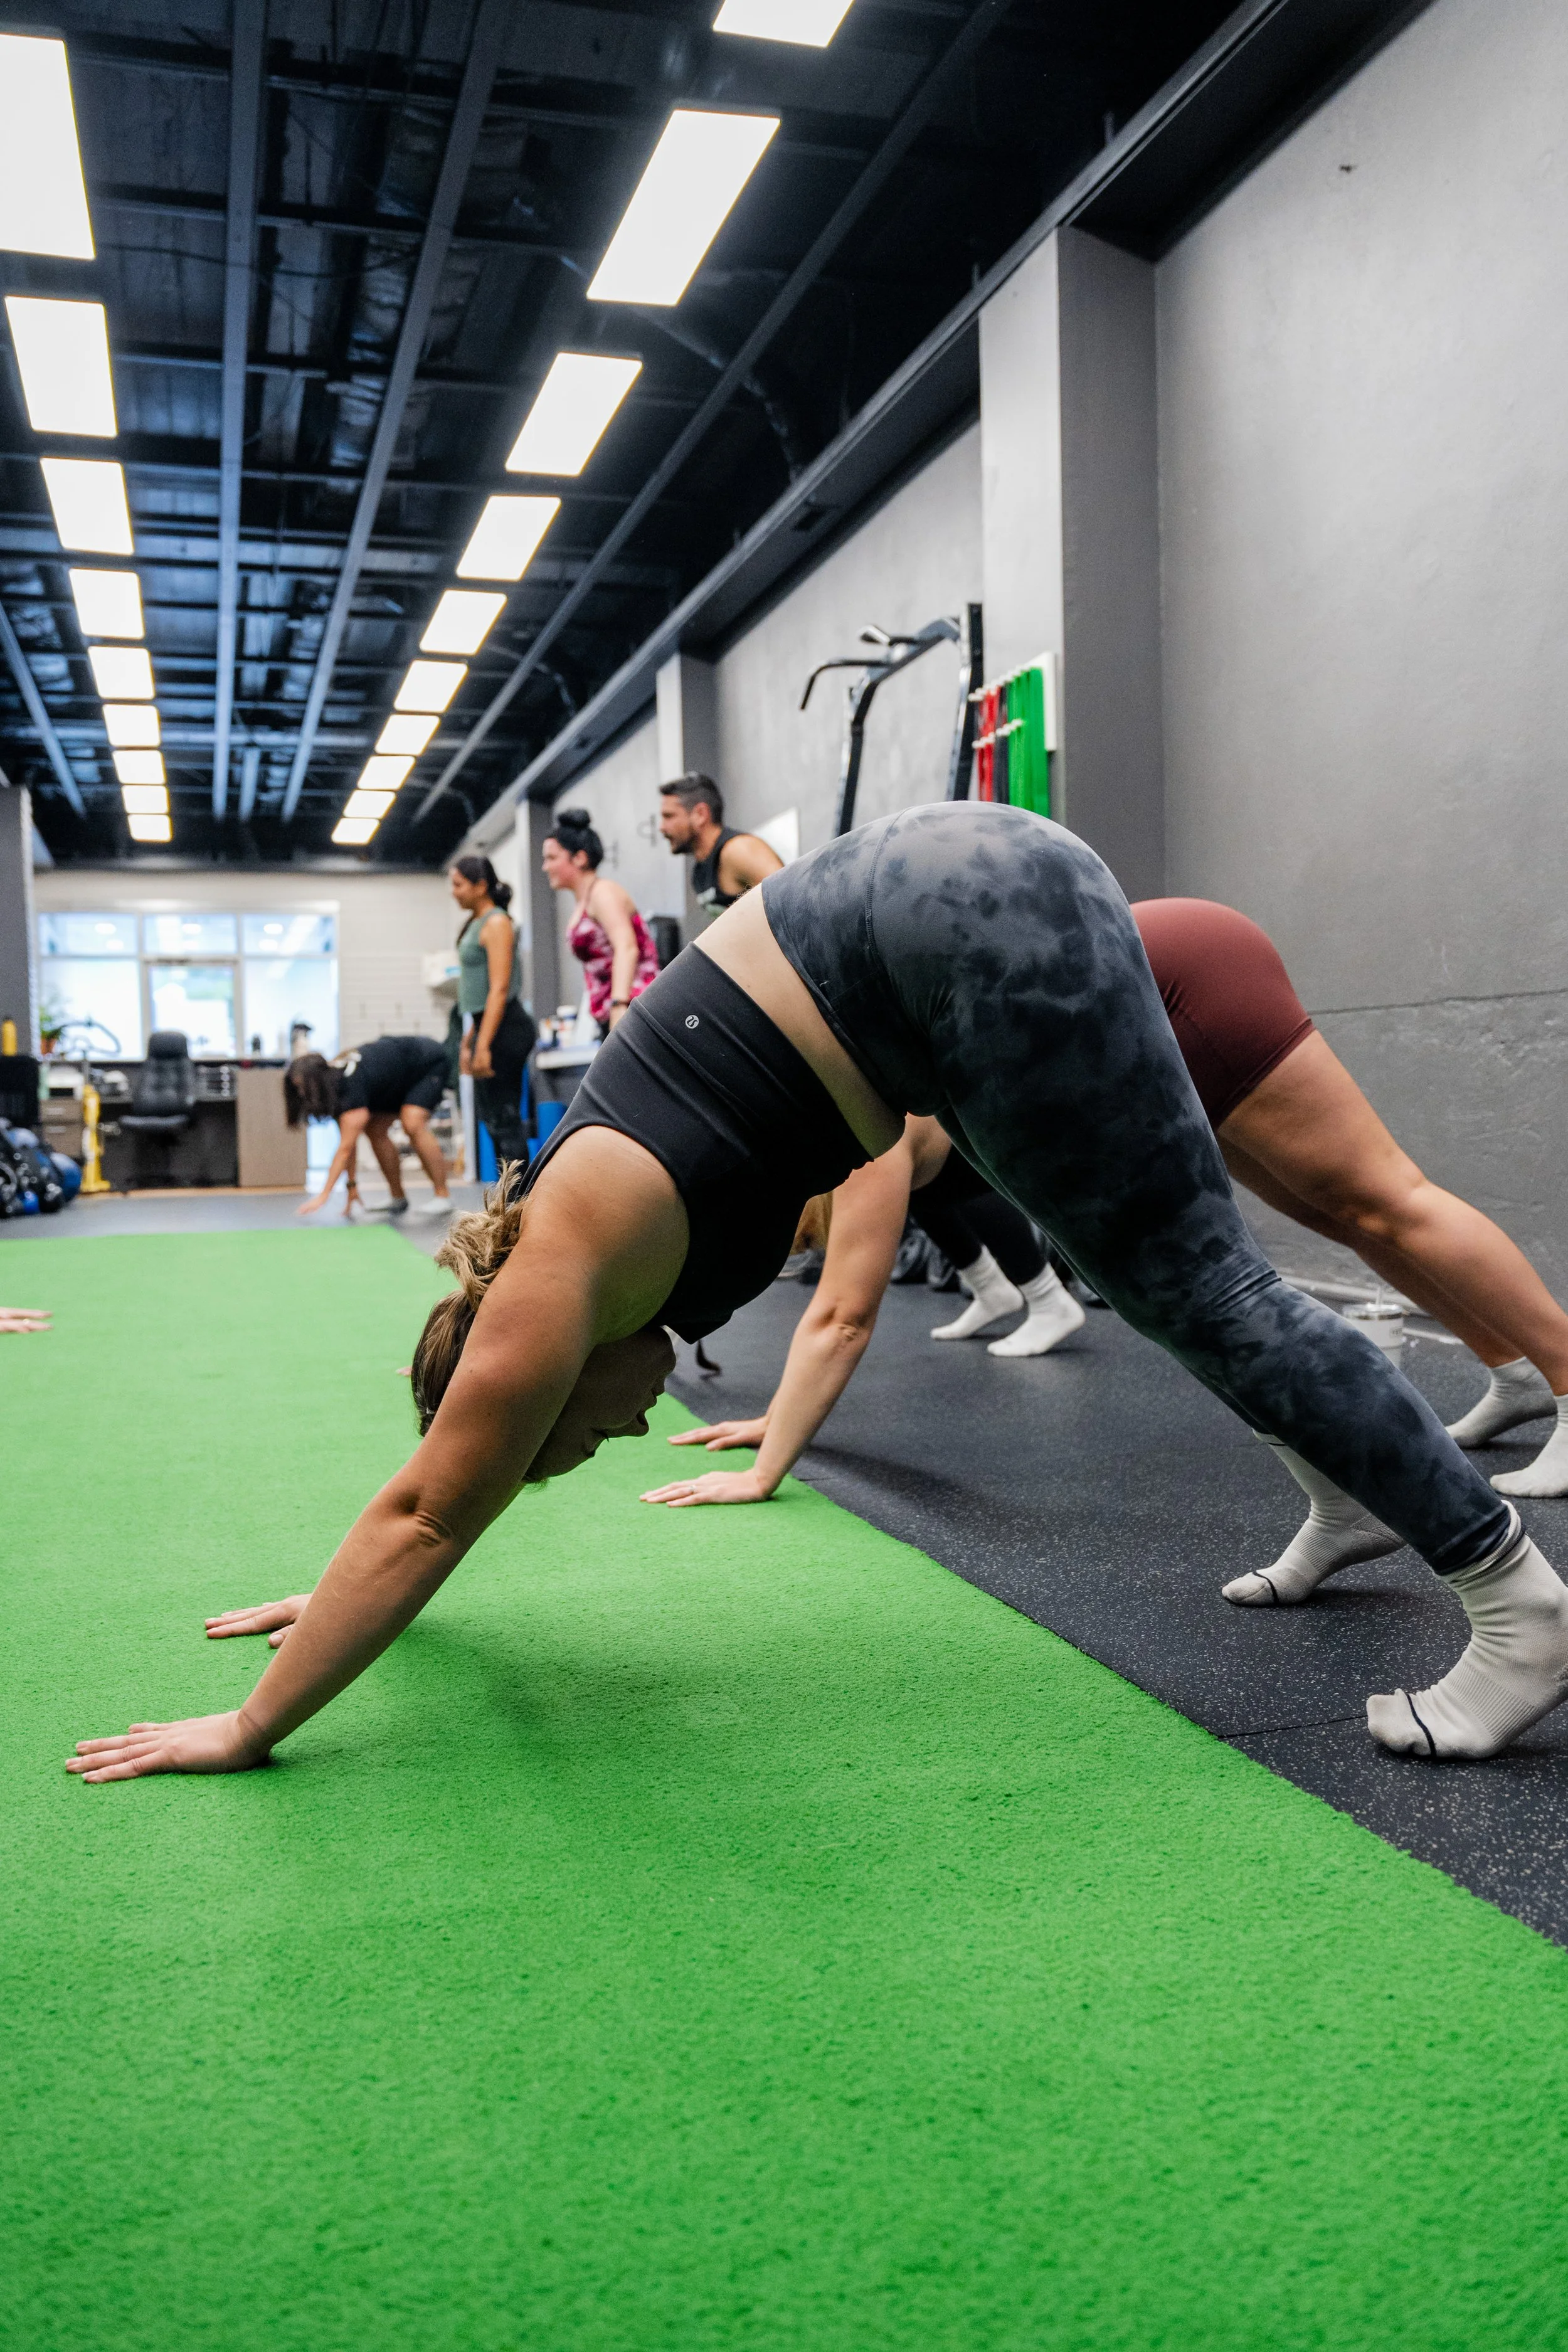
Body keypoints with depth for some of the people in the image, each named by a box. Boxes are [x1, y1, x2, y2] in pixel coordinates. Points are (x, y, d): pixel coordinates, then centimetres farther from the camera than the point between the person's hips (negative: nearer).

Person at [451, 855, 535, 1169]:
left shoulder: (496, 923, -10)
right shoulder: (475, 924, 18)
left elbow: (499, 989, -18)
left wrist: (483, 1046, -22)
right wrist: (468, 1042, 20)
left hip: (504, 1028, -10)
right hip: (486, 1026, 10)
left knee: (504, 1118, -10)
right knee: (493, 1117, 10)